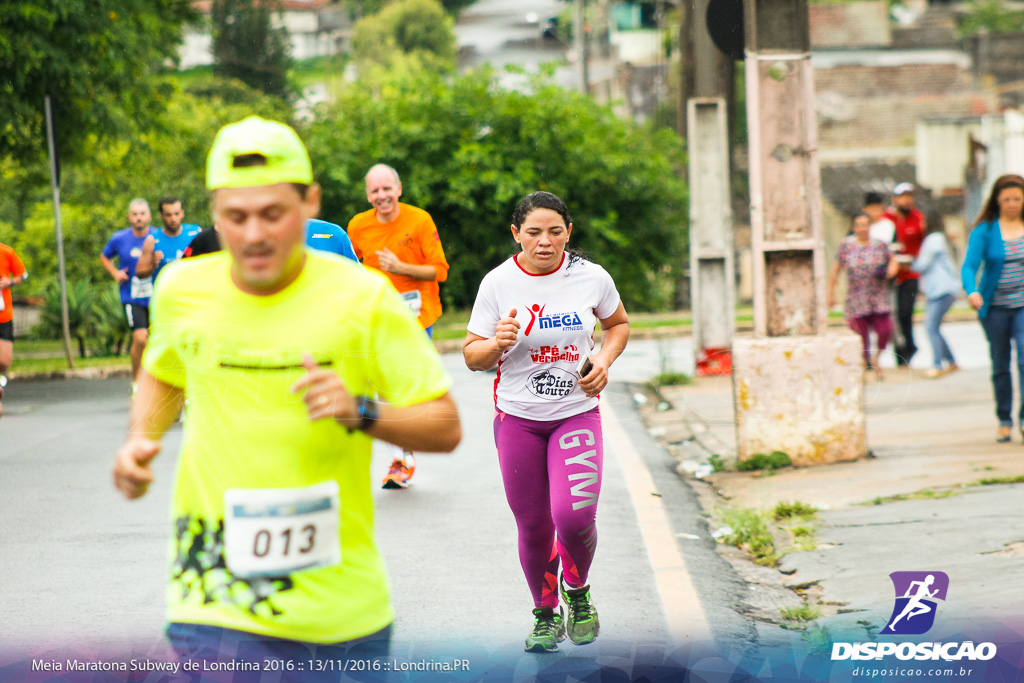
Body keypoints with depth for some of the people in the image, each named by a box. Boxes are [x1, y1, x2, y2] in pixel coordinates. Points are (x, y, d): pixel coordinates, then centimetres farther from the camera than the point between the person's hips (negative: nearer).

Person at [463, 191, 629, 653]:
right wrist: (498, 343, -23)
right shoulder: (498, 283, -7)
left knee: (574, 516, -18)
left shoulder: (591, 277, -5)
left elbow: (618, 324, 15)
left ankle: (577, 590, 13)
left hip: (577, 413, 0)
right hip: (517, 417, 1)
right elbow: (472, 357, -1)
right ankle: (545, 614, 28)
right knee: (533, 526, 4)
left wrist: (604, 361, -4)